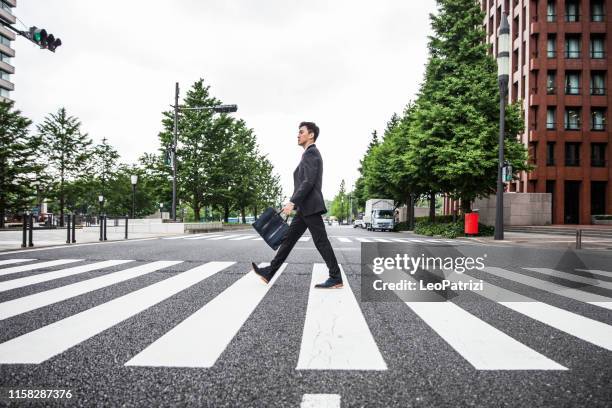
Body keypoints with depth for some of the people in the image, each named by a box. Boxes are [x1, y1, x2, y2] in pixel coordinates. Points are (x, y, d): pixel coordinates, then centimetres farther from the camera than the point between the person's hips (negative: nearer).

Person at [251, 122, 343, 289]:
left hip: (309, 206, -10)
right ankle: (269, 273, 12)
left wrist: (292, 202, -24)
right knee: (289, 238, 9)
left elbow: (309, 181, -21)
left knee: (321, 241, -6)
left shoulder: (311, 152, -9)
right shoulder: (311, 154, 22)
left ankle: (336, 279, 0)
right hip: (305, 207, 10)